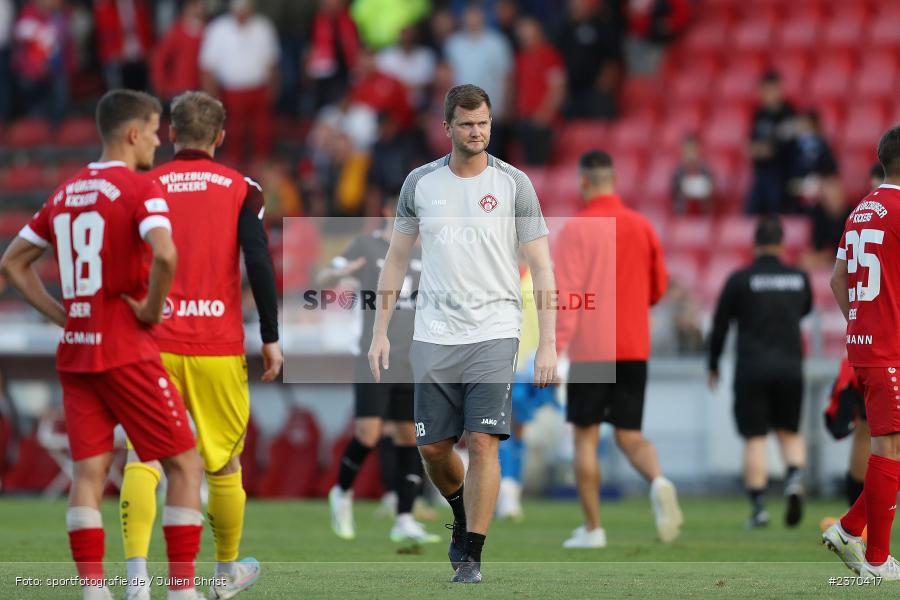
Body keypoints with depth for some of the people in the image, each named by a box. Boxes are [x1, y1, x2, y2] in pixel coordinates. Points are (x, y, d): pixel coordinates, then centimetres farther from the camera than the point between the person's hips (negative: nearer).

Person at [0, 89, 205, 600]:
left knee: (89, 471, 5)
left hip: (75, 353, 7)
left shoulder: (66, 193, 12)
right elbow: (165, 255, -28)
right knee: (185, 463, 2)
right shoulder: (140, 190, -10)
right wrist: (151, 308, -13)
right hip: (127, 352, -6)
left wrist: (62, 314, 14)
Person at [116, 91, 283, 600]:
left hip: (155, 346, 0)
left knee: (144, 459, -2)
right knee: (225, 463, 15)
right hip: (219, 348, 0)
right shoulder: (240, 189, 1)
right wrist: (271, 339, 1)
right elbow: (259, 265, -6)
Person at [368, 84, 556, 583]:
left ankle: (470, 558, -6)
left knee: (483, 443, -12)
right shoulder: (421, 183, 6)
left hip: (493, 332, -3)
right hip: (433, 336, 3)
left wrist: (547, 345, -7)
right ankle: (463, 517, 34)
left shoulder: (514, 184, -1)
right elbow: (396, 260, 14)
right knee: (432, 447, 5)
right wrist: (380, 332, 9)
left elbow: (541, 268, 0)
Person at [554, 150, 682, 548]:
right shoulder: (642, 227, 7)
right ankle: (659, 482, -21)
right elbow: (658, 289, 14)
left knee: (586, 436, 6)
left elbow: (566, 293, -14)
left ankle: (592, 529, 7)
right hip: (634, 348, 4)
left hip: (589, 349, -4)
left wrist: (555, 347, -15)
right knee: (629, 435, 10)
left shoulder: (577, 229, -8)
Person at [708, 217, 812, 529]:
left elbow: (720, 325, 1)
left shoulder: (739, 280, -4)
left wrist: (713, 366, 13)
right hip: (790, 367, 2)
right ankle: (795, 478, -14)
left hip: (751, 369, -2)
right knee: (790, 432, 14)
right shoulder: (800, 279, 3)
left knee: (754, 439, 1)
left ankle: (758, 505, -6)